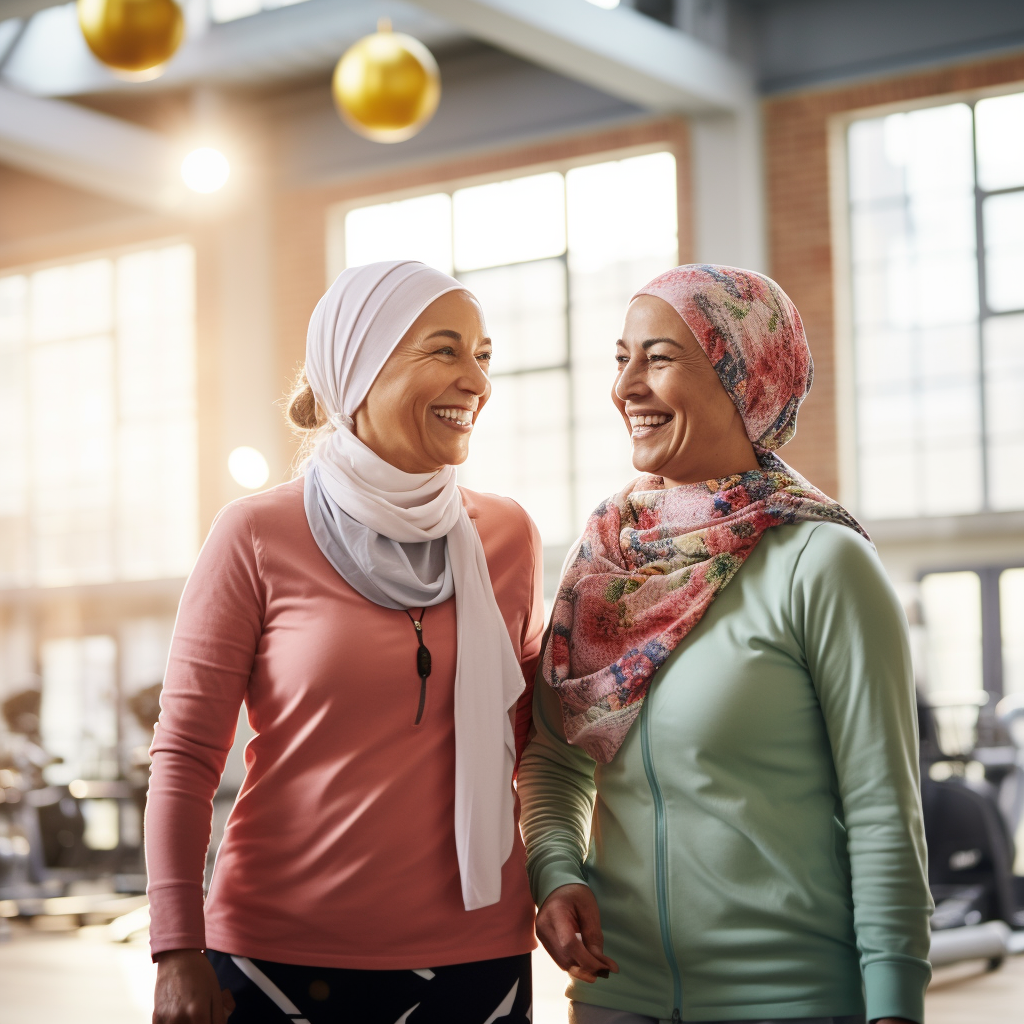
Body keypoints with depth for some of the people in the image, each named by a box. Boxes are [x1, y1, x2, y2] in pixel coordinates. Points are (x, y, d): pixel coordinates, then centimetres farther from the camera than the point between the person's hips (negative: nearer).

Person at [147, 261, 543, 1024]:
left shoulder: (507, 537, 4)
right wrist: (179, 951, -10)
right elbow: (185, 753, -5)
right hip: (279, 957, -3)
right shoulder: (257, 538, -6)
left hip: (473, 954, 3)